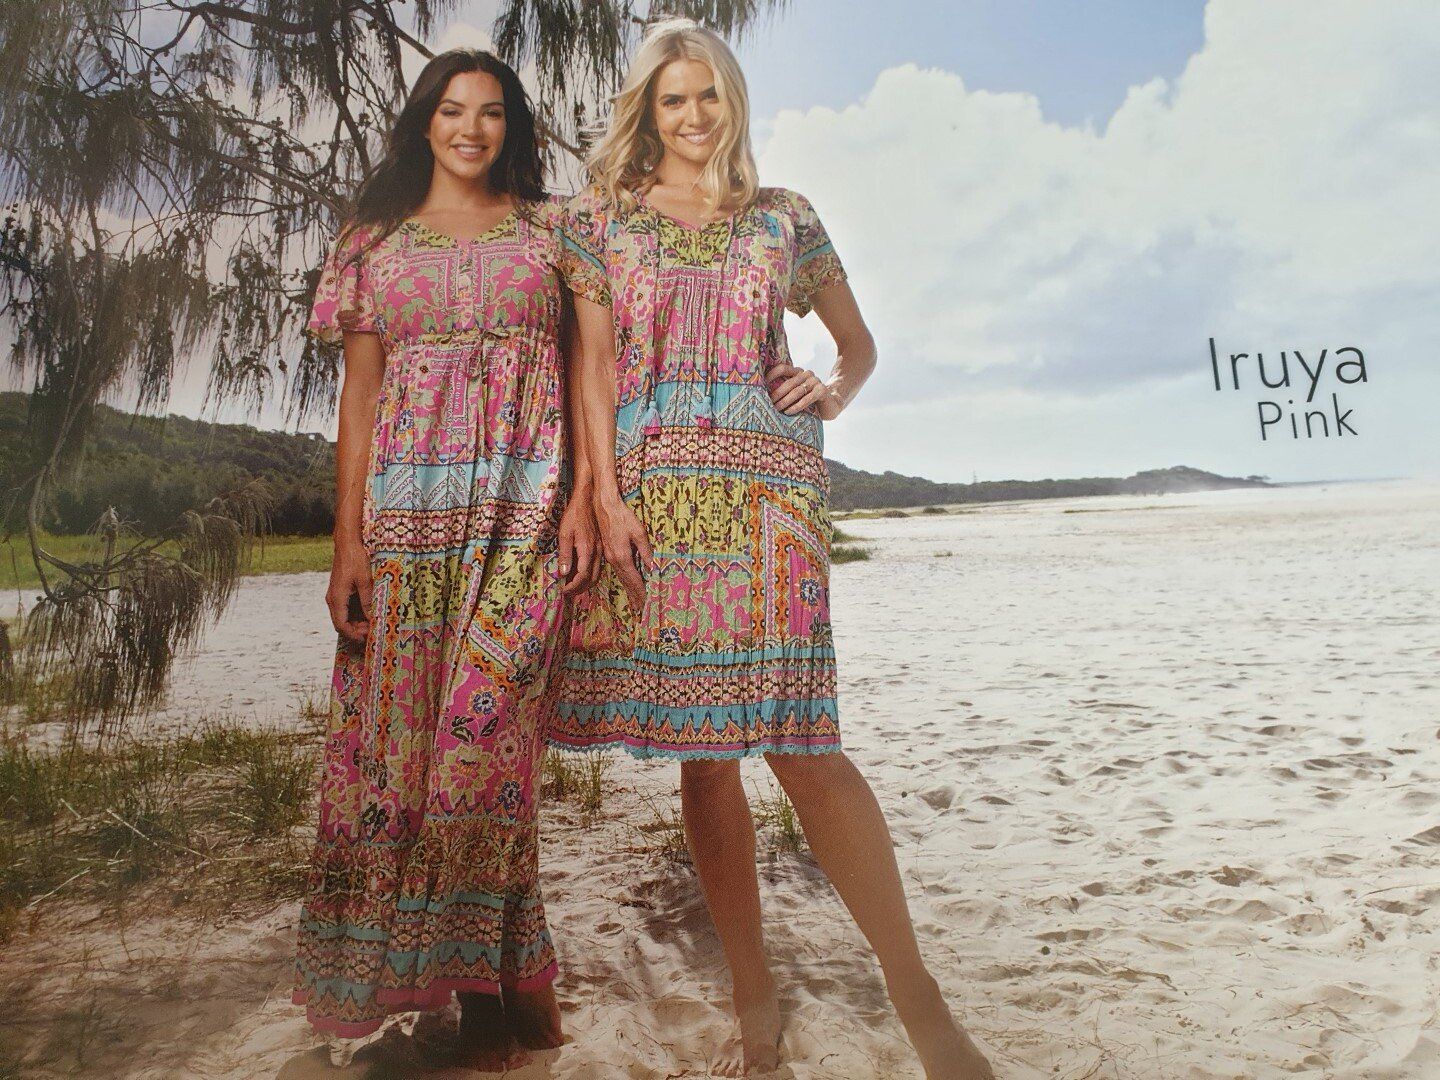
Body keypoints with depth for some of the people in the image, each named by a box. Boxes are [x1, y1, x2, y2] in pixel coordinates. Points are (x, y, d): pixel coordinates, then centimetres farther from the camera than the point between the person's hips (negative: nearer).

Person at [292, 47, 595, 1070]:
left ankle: (484, 983, 5)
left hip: (527, 497, -2)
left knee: (482, 724, -11)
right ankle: (500, 983, 13)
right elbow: (359, 395, 10)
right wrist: (348, 544, 1)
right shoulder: (376, 240, 17)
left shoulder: (549, 229, 13)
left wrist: (585, 497, -8)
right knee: (405, 726, -1)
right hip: (409, 504, 3)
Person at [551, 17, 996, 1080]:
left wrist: (837, 388, 0)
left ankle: (919, 994, -1)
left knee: (797, 736, -12)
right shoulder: (599, 218, 15)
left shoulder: (784, 217, 17)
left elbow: (858, 336, 23)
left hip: (763, 483, -1)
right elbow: (594, 361, 6)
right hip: (651, 489, 1)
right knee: (701, 747, 2)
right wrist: (607, 494, -6)